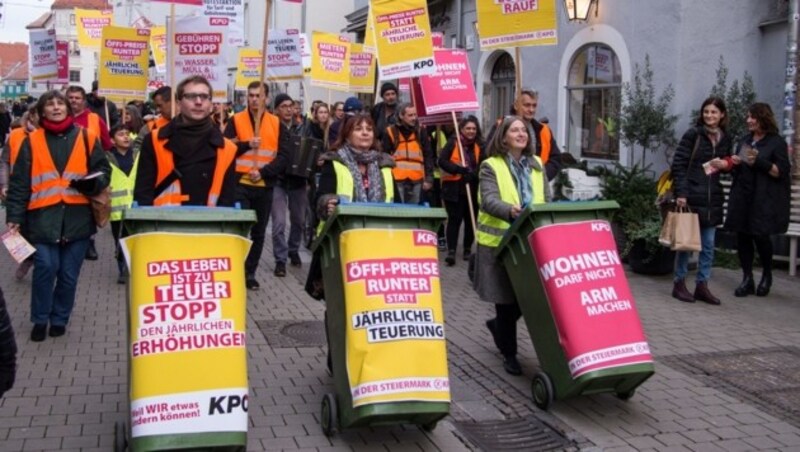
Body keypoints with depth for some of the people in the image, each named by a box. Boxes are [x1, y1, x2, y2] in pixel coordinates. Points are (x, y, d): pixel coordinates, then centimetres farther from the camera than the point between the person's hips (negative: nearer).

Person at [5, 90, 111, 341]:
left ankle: (59, 319, 27)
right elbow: (19, 183, 4)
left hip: (77, 218, 1)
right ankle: (40, 319, 8)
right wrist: (15, 217, -2)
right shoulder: (32, 141, 6)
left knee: (69, 273, 7)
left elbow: (103, 170, 10)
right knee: (46, 267, -12)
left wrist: (93, 183, -13)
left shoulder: (86, 138, 8)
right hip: (43, 218, -1)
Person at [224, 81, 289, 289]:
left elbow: (283, 156, -1)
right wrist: (247, 144, -18)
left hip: (264, 186, 2)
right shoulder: (236, 120, 2)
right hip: (240, 184, -2)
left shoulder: (276, 123, 5)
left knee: (258, 232, 8)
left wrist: (263, 172, -13)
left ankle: (250, 273, 19)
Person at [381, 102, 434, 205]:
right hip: (397, 180, -2)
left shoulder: (420, 132, 8)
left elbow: (428, 157, 8)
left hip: (416, 181, 2)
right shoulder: (390, 132, 1)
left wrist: (429, 178, 2)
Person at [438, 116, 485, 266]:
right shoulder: (452, 143, 0)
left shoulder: (479, 146, 8)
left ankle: (468, 249, 21)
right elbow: (442, 161, -9)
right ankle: (451, 251, -10)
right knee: (454, 218, -8)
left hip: (472, 188, 3)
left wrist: (472, 174, -19)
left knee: (471, 219, 8)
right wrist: (459, 169, -20)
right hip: (453, 188, -3)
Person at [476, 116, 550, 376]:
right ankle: (509, 354, 15)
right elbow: (488, 200, -18)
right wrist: (510, 211, -37)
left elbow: (547, 200, 13)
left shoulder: (536, 165, 12)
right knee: (506, 298, 1)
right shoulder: (491, 166, -5)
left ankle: (497, 325, 36)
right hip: (501, 241, -5)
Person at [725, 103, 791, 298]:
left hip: (764, 200, -5)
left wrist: (759, 161, -19)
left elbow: (781, 172, -8)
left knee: (760, 236, -7)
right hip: (742, 197, 5)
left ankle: (766, 276, 18)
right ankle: (747, 279, 9)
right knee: (742, 237, 1)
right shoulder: (745, 140, 16)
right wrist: (735, 162, 3)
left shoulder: (777, 142, -2)